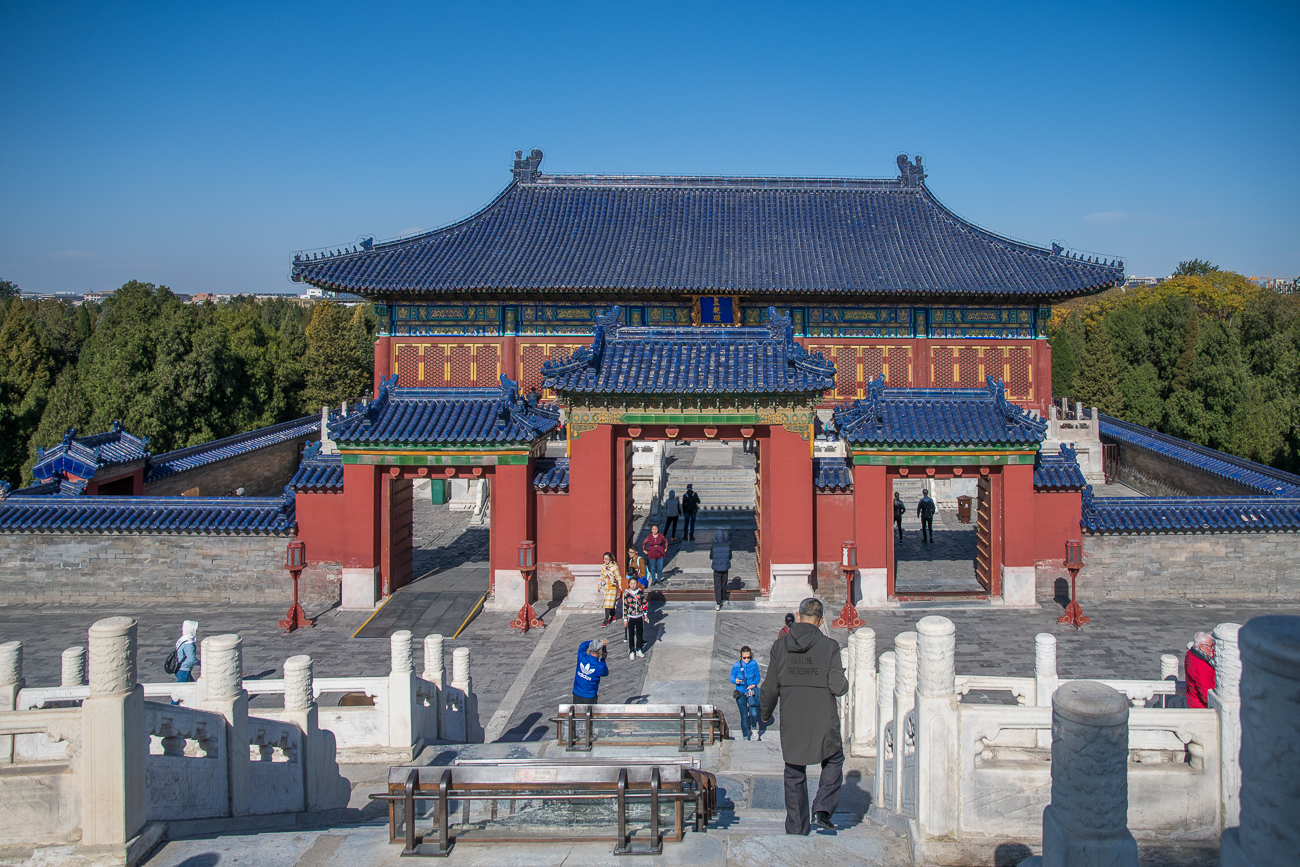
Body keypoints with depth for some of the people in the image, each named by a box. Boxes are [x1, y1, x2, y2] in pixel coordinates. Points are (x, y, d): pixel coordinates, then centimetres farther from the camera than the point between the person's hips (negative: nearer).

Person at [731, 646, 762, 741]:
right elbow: (732, 677, 2)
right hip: (740, 693, 0)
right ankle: (745, 737, 18)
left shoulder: (754, 664, -4)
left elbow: (758, 677, 8)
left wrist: (754, 684, -10)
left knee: (754, 714, -13)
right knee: (744, 716, 2)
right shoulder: (736, 665, -7)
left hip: (751, 691, 0)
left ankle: (754, 728, 19)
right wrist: (735, 681, -20)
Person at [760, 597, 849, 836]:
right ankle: (822, 809, 6)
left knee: (794, 775, 14)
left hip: (791, 724, 2)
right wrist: (843, 679, 10)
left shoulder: (780, 645, -3)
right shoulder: (829, 646, -11)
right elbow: (838, 687, -14)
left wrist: (764, 714, 17)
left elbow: (770, 687, 1)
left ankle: (796, 829, 18)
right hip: (823, 722, -2)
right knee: (834, 761, 22)